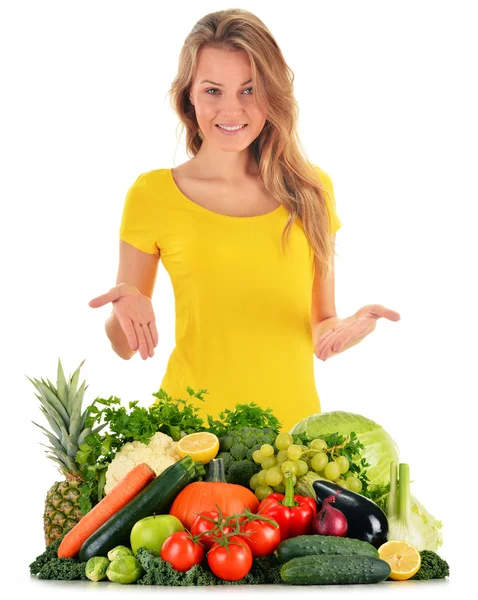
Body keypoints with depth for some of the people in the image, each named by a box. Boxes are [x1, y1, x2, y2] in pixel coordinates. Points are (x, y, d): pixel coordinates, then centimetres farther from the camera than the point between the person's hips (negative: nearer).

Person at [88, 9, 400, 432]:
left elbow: (321, 326, 9)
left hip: (293, 425, 2)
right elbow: (124, 347, 0)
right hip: (191, 427, -2)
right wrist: (128, 308, -19)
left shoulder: (311, 189, 1)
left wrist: (345, 329, -11)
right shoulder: (152, 194, -6)